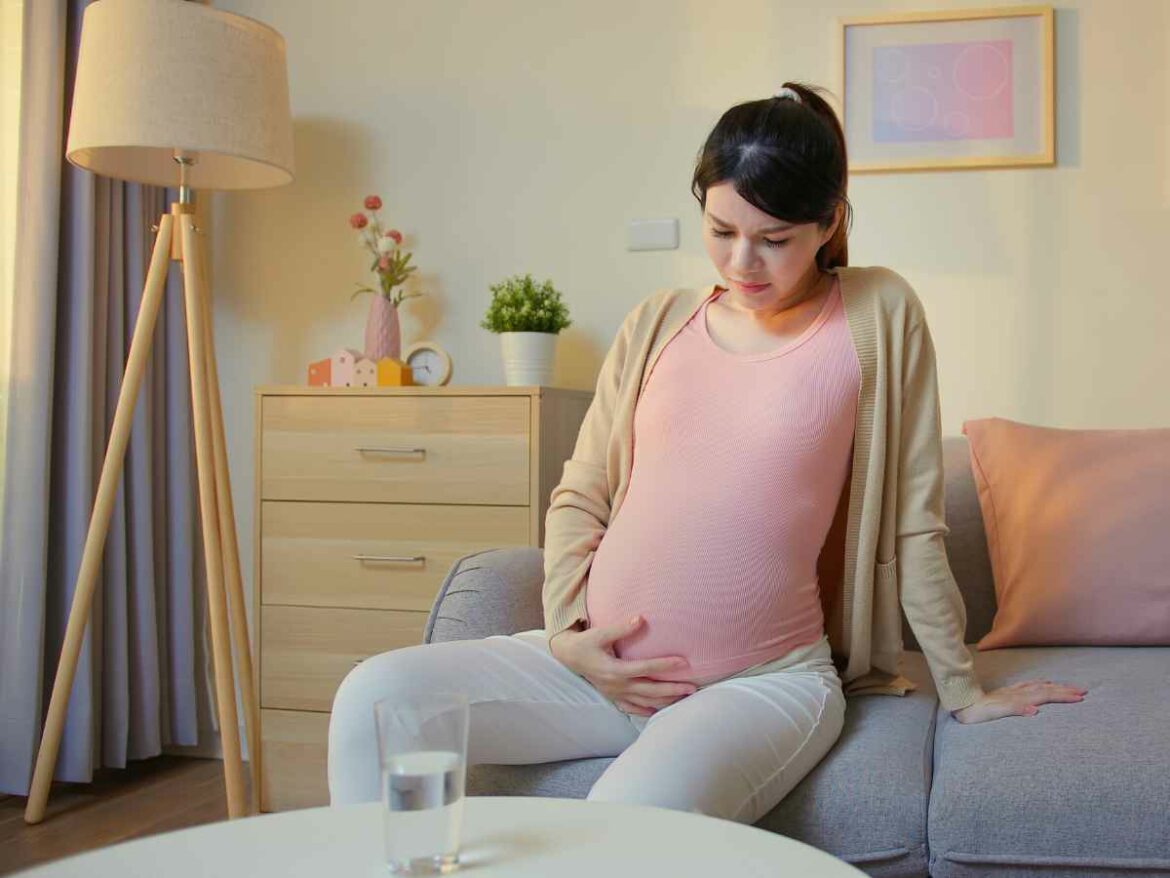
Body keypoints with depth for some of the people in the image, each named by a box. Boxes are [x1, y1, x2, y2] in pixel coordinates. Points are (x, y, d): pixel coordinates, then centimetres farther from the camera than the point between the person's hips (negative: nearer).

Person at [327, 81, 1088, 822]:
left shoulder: (878, 315, -3)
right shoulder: (657, 324, 7)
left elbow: (913, 523, 0)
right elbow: (580, 496, 12)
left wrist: (962, 691, 4)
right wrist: (566, 632, -3)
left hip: (766, 679, -4)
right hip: (600, 667, 5)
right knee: (373, 698, -13)